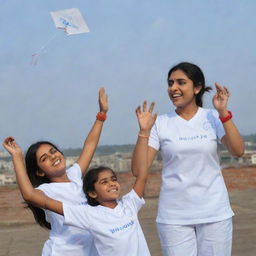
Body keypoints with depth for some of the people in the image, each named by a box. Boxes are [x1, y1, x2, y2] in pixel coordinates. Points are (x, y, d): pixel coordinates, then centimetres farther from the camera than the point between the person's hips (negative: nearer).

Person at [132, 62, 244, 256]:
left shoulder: (213, 117, 1)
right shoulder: (161, 123, 0)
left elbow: (238, 151, -13)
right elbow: (139, 169, -5)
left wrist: (223, 112, -18)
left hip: (214, 212, 0)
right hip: (174, 216, 0)